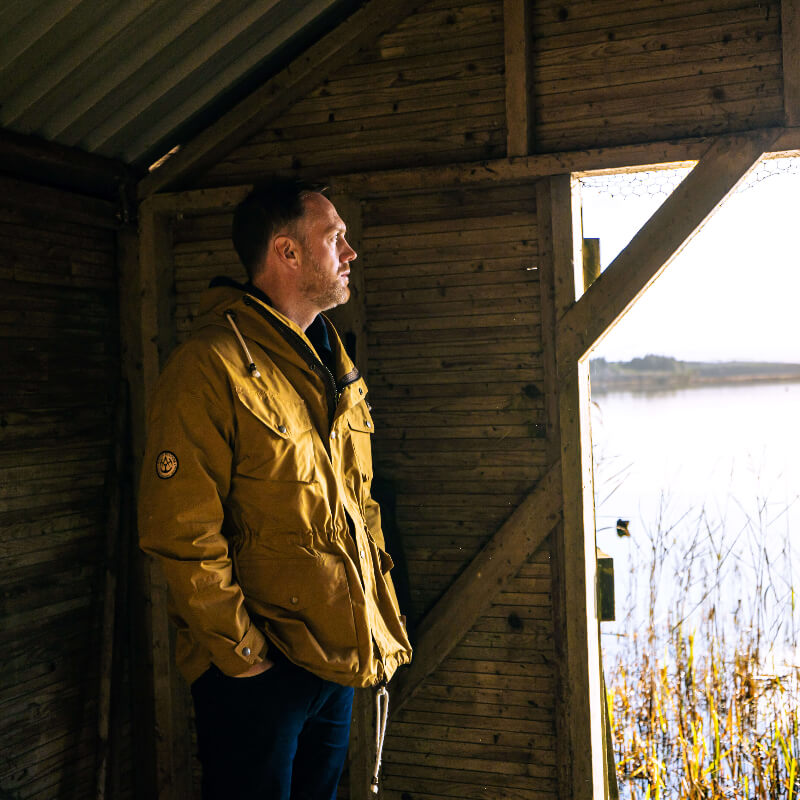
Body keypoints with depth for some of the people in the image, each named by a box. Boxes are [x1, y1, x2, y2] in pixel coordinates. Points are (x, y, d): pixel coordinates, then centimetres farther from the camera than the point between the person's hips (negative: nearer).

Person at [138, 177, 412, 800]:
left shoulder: (337, 367, 11)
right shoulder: (212, 366, -17)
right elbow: (180, 532, -20)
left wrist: (380, 622, 11)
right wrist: (242, 651, -17)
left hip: (339, 657, 8)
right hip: (257, 675, -8)